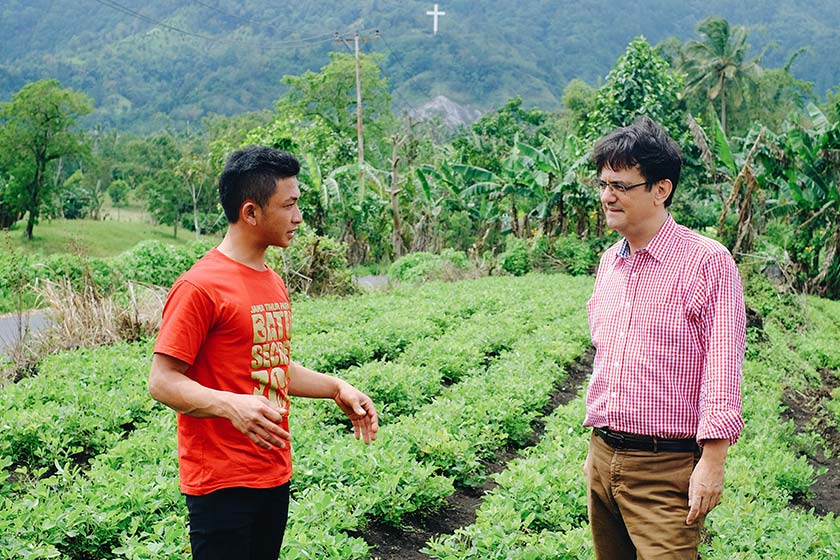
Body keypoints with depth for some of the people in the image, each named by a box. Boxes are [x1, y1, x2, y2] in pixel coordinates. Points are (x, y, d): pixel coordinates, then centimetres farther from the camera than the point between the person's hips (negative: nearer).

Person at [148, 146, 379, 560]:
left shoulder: (274, 282, 11)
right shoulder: (200, 286, -15)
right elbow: (162, 381, -16)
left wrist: (336, 388, 9)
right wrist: (231, 405, -31)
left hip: (276, 475, 8)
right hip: (221, 483, -8)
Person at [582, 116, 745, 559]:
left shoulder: (707, 261, -10)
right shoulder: (609, 262, 12)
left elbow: (723, 365, -13)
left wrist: (712, 462, -18)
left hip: (667, 468, -7)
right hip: (603, 459, 7)